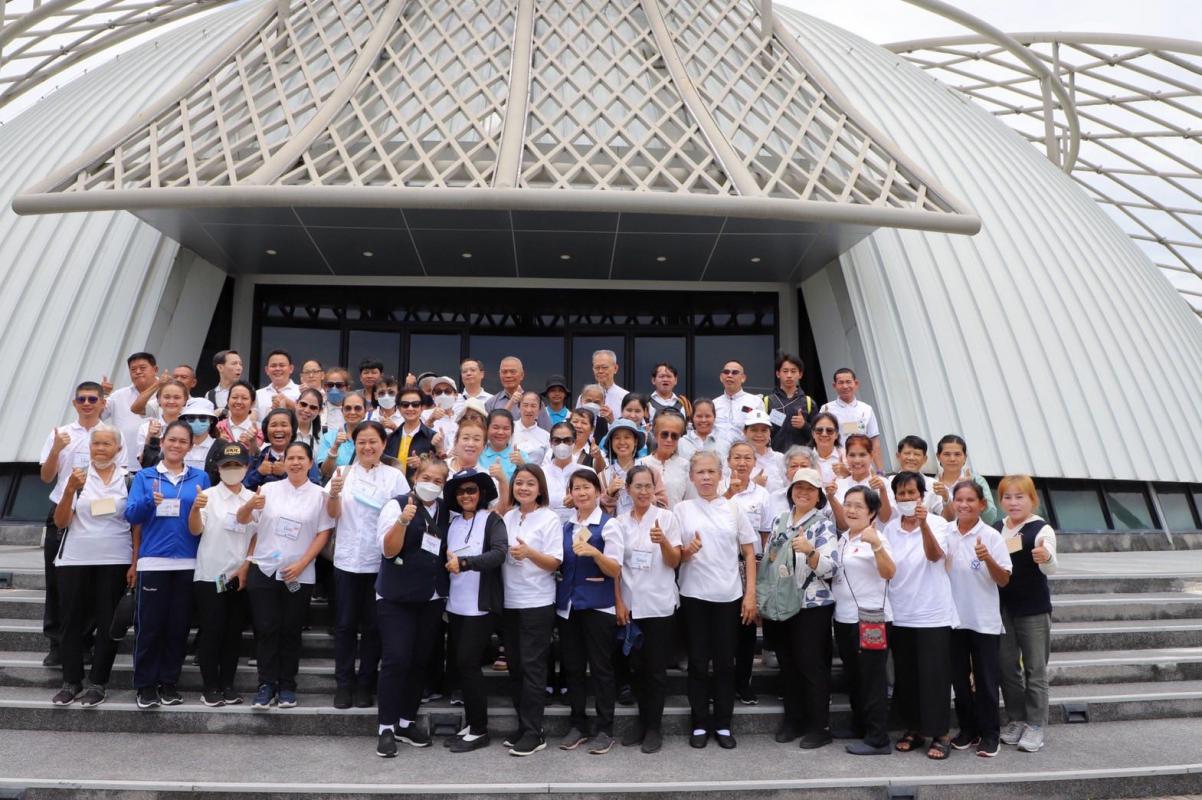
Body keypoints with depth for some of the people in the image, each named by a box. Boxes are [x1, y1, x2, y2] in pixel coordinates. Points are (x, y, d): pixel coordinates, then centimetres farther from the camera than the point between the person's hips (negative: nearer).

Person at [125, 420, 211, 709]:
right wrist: (150, 501, -21)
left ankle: (169, 682, 19)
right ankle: (146, 684, 15)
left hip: (188, 563, 1)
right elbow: (131, 514, -3)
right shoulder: (145, 476, 7)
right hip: (153, 561, -1)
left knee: (178, 625, 7)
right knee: (150, 625, 1)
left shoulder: (200, 477, 9)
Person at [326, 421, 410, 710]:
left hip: (381, 561, 0)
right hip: (347, 559, 1)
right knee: (345, 624, 7)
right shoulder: (343, 472, 4)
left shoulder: (395, 476, 1)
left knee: (373, 626, 8)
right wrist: (334, 494, -24)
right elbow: (332, 513, -4)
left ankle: (365, 685, 20)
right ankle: (344, 684, 19)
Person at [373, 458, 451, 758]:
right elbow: (388, 550, -16)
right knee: (396, 659, -9)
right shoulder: (397, 505, -8)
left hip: (432, 598, 5)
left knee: (419, 660, 10)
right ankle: (386, 728, 3)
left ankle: (406, 721, 23)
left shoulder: (446, 510, 6)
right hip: (396, 597, -5)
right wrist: (403, 521, -30)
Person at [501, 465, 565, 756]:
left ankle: (534, 732, 7)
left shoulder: (550, 519, -6)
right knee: (514, 664, 11)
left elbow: (555, 563, -11)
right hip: (509, 601, 5)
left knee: (532, 666, -2)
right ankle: (523, 725, 23)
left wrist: (529, 552, -26)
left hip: (537, 603, -5)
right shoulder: (507, 518, 8)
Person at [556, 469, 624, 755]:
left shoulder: (609, 524, -6)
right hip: (568, 603, 5)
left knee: (600, 667, 2)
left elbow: (615, 570, -12)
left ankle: (605, 730, 14)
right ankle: (578, 725, 24)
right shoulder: (565, 526, 10)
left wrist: (594, 553, -28)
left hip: (598, 605, -5)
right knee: (572, 666, 11)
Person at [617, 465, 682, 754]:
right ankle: (643, 720, 28)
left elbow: (675, 562, -7)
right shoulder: (620, 521, 4)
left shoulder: (666, 517, -4)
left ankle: (654, 727, 17)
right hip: (630, 604, 3)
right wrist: (619, 602, 3)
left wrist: (663, 541, -26)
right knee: (636, 665, 12)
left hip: (659, 604, -3)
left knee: (656, 668, 4)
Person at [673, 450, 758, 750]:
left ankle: (723, 724, 20)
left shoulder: (734, 508, 3)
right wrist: (687, 551, -19)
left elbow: (749, 552, 5)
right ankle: (700, 723, 19)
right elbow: (674, 556, 4)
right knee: (698, 661, 6)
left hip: (729, 595, 1)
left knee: (725, 661, 7)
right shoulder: (682, 509, 2)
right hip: (694, 595, 0)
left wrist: (750, 593, -2)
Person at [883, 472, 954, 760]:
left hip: (933, 614, -4)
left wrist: (923, 524, -40)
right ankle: (913, 729, 24)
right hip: (899, 614, 4)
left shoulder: (937, 523, -6)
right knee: (905, 676, 11)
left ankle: (939, 734, 12)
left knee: (934, 676, 0)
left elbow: (935, 555, -24)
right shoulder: (890, 528, 4)